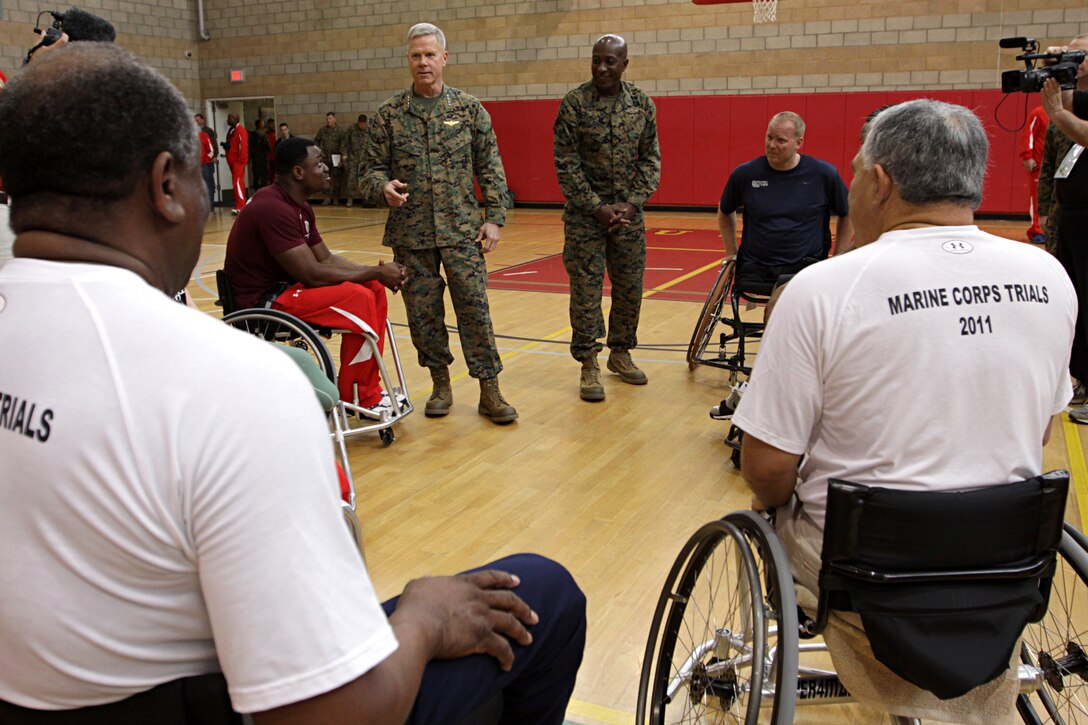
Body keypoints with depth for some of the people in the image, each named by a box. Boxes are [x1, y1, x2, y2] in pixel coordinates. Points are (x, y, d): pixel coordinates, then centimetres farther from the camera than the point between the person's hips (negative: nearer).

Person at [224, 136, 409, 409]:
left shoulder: (299, 207, 9)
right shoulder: (273, 208, -23)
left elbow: (326, 258, 12)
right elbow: (312, 274, -26)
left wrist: (377, 273, -4)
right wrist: (376, 272, -17)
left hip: (284, 286, 10)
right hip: (261, 302, -10)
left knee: (375, 289, 1)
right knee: (359, 299, -23)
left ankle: (369, 392, 6)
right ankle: (357, 400, -7)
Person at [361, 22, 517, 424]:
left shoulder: (469, 109, 4)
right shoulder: (388, 114, 4)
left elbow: (491, 170, 4)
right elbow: (371, 168, 6)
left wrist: (494, 218, -3)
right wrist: (383, 187, -17)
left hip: (462, 229, -1)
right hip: (410, 234, 1)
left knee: (474, 308, -3)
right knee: (422, 312, 7)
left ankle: (489, 391, 5)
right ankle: (441, 384, 23)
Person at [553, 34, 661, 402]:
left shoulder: (643, 105, 3)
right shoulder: (574, 103, -6)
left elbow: (651, 158, 5)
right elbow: (566, 164, -8)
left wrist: (632, 203, -8)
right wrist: (597, 207, -13)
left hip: (628, 210, 3)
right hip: (585, 213, -3)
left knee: (630, 287, 9)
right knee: (586, 289, -1)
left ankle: (620, 353, 28)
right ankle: (588, 366, 9)